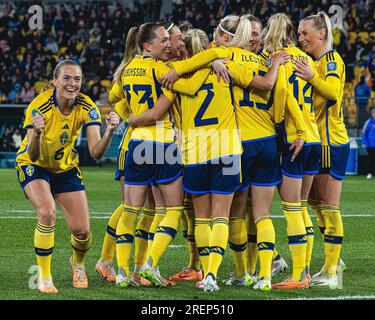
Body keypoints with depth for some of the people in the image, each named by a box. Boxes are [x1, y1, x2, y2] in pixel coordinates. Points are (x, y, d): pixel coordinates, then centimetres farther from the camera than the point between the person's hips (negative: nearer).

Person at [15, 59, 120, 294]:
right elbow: (32, 156, -33)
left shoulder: (86, 107, -18)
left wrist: (110, 132, -42)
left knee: (82, 230, -5)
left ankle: (78, 264, 31)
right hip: (34, 167, -3)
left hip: (66, 167, 3)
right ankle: (44, 277, -13)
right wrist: (36, 134, -53)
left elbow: (96, 153, -23)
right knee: (47, 213, -30)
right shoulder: (40, 106, -28)